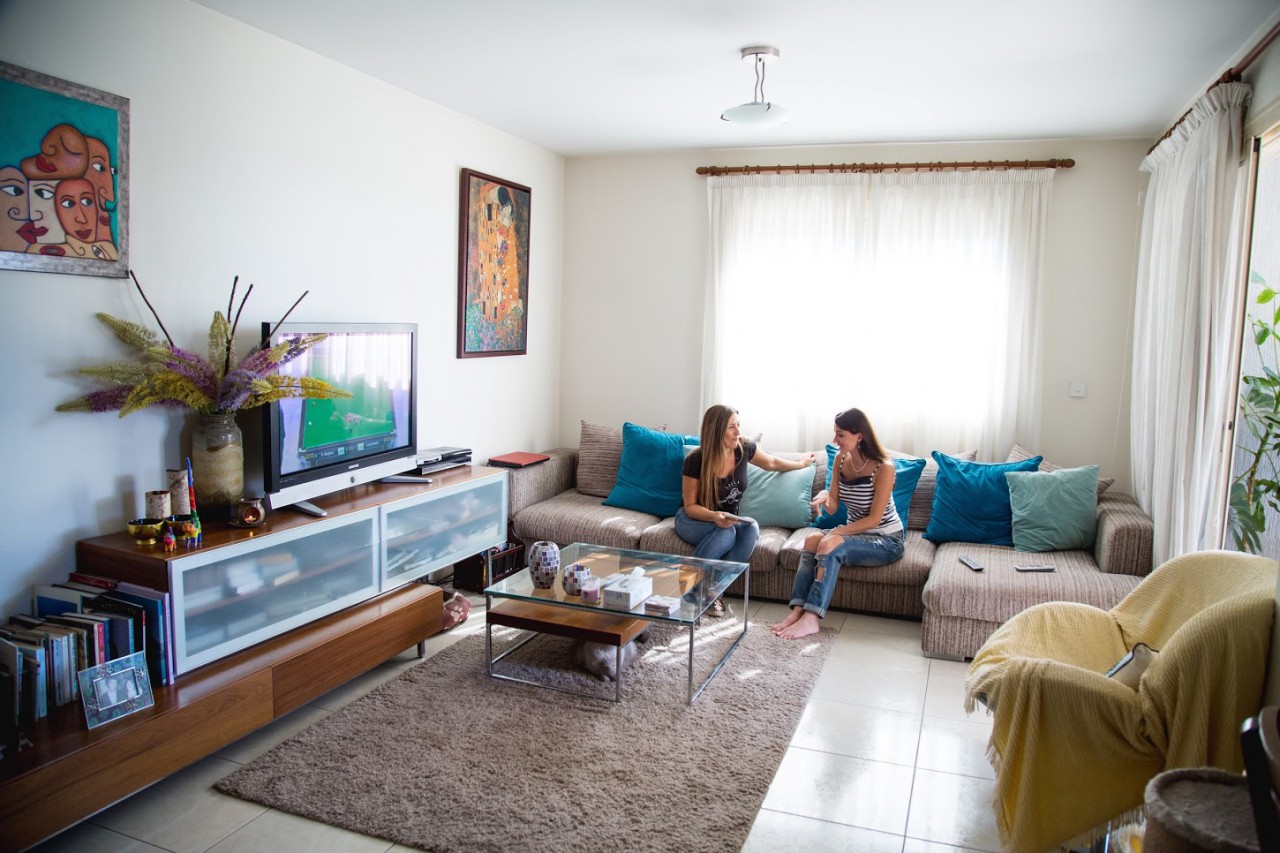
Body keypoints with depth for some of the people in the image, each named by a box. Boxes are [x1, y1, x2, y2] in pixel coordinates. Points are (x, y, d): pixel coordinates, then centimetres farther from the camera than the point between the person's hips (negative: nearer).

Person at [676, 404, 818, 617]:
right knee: (726, 534, -36)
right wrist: (714, 517, -36)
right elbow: (690, 506, -17)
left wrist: (802, 462, 25)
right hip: (694, 520, -4)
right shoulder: (695, 462, -22)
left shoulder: (744, 449, -9)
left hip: (728, 519, 4)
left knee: (751, 528, -29)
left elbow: (772, 463, 14)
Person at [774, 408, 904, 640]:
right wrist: (825, 496, -21)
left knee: (830, 544, -31)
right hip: (856, 533, 6)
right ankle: (798, 610, -28)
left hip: (886, 540, -6)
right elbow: (833, 508, 2)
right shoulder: (840, 460, 1)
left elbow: (875, 519, -18)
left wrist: (837, 532, -22)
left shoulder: (883, 468, -19)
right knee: (812, 539, -22)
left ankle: (811, 618, -33)